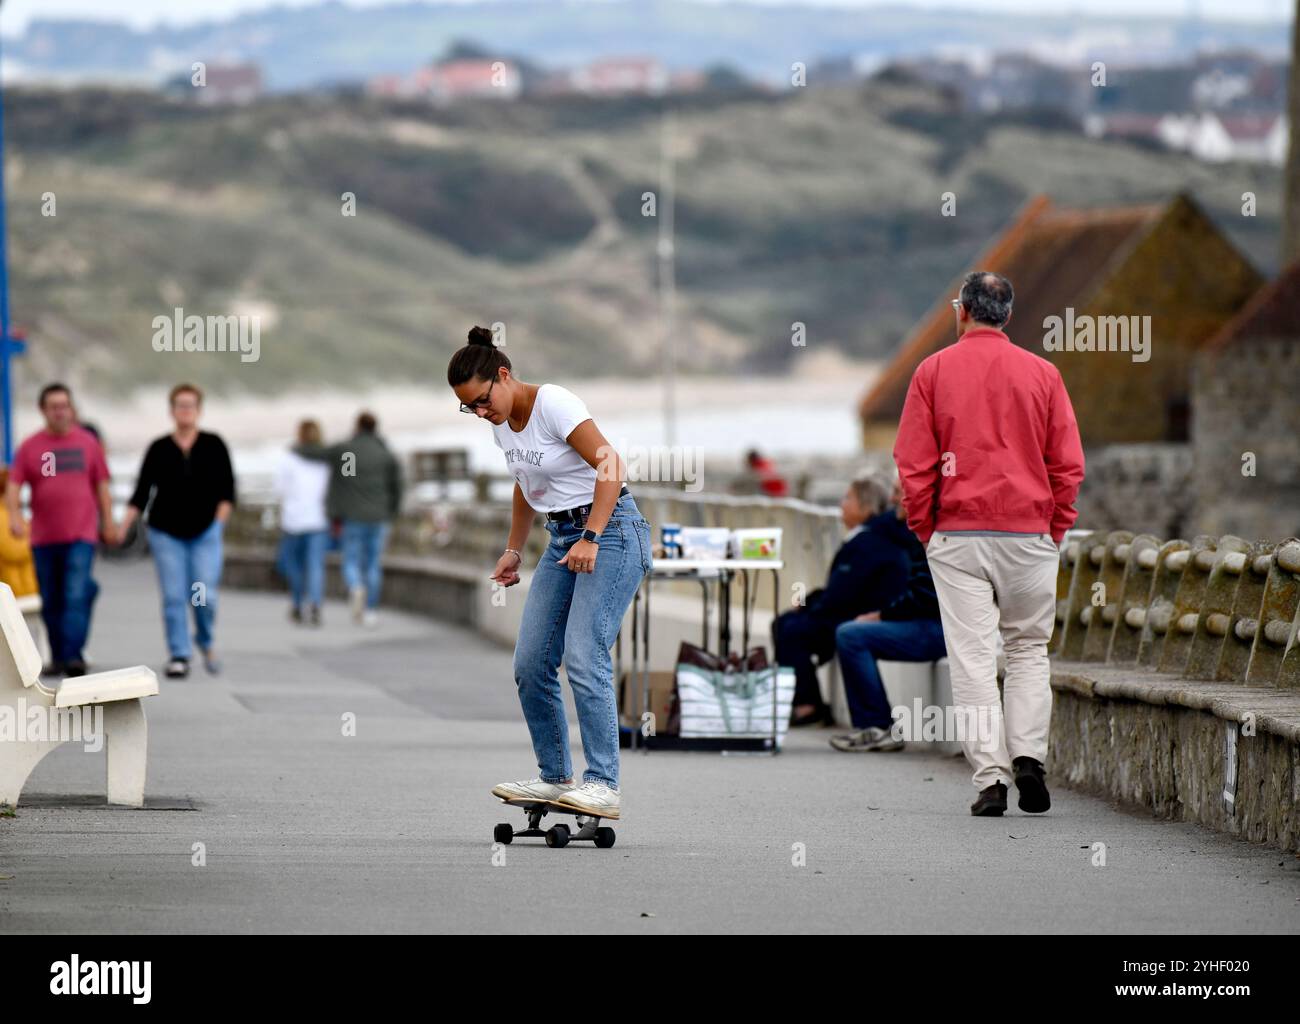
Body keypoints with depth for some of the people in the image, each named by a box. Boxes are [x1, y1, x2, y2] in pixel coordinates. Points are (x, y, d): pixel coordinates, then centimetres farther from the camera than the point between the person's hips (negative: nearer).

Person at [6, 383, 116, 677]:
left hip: (81, 535, -2)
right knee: (51, 602, 8)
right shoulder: (30, 447, 4)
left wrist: (108, 523, 11)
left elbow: (101, 486, 12)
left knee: (77, 596, -15)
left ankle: (74, 656, -20)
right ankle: (57, 657, 20)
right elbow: (13, 487, -2)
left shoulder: (87, 443, 6)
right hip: (44, 537, 2)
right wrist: (14, 515, -19)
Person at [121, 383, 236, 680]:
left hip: (205, 532, -1)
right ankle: (178, 656, 2)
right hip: (166, 533, 1)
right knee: (173, 597, -4)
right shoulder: (158, 449, 4)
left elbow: (227, 490, 5)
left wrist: (219, 522, -6)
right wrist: (123, 526, -7)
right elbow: (141, 493, 3)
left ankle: (206, 641, 19)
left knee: (205, 596, -9)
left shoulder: (214, 446, 4)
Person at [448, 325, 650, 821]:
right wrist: (513, 550, 21)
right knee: (531, 665, 2)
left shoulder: (552, 404, -18)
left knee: (583, 658, -19)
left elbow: (610, 466, -22)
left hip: (610, 531, -9)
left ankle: (603, 786, -19)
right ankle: (555, 777, 11)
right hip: (563, 537, 9)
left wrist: (590, 539, -27)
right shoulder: (502, 422, 7)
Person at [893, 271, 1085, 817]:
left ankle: (989, 777, -6)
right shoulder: (1042, 373, 3)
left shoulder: (933, 371, 0)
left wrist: (924, 528, 6)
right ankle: (1027, 756, -2)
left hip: (957, 536, -1)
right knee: (1028, 649, 14)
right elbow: (1068, 463, 3)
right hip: (1029, 535, 1)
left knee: (972, 658, 0)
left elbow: (913, 463, -2)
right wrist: (1054, 530, 10)